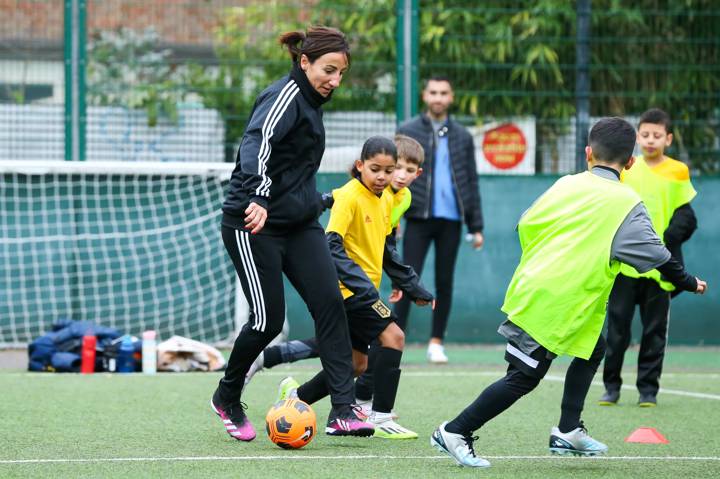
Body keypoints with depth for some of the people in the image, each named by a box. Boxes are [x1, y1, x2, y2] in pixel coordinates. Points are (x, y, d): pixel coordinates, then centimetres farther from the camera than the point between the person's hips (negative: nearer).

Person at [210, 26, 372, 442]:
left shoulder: (311, 101, 14)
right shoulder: (285, 95, -14)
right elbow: (258, 142, -33)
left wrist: (316, 201, 38)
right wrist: (259, 197, -48)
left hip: (298, 223, 9)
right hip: (255, 223, -9)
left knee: (330, 303, -8)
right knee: (268, 319, -7)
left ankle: (342, 411, -12)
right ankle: (227, 399, 19)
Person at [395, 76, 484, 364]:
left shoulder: (462, 137, 11)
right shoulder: (408, 132, 4)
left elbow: (471, 182, 12)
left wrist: (476, 226, 8)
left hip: (451, 220, 2)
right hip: (419, 218, -2)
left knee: (444, 282, 5)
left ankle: (436, 343, 12)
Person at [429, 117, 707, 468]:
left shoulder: (566, 185, 10)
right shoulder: (626, 203, -4)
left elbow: (525, 225, 15)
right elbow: (656, 255, -3)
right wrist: (688, 283, 12)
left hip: (529, 289, 7)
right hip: (561, 305, -7)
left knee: (593, 349, 23)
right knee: (523, 378, -2)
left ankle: (568, 432, 20)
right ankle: (455, 432, -1)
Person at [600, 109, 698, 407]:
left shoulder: (677, 173, 1)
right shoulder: (625, 170, 7)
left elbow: (686, 219, 0)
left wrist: (664, 241, -14)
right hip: (624, 264, 2)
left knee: (655, 330, 3)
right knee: (617, 326, 2)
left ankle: (648, 388, 10)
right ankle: (612, 386, 10)